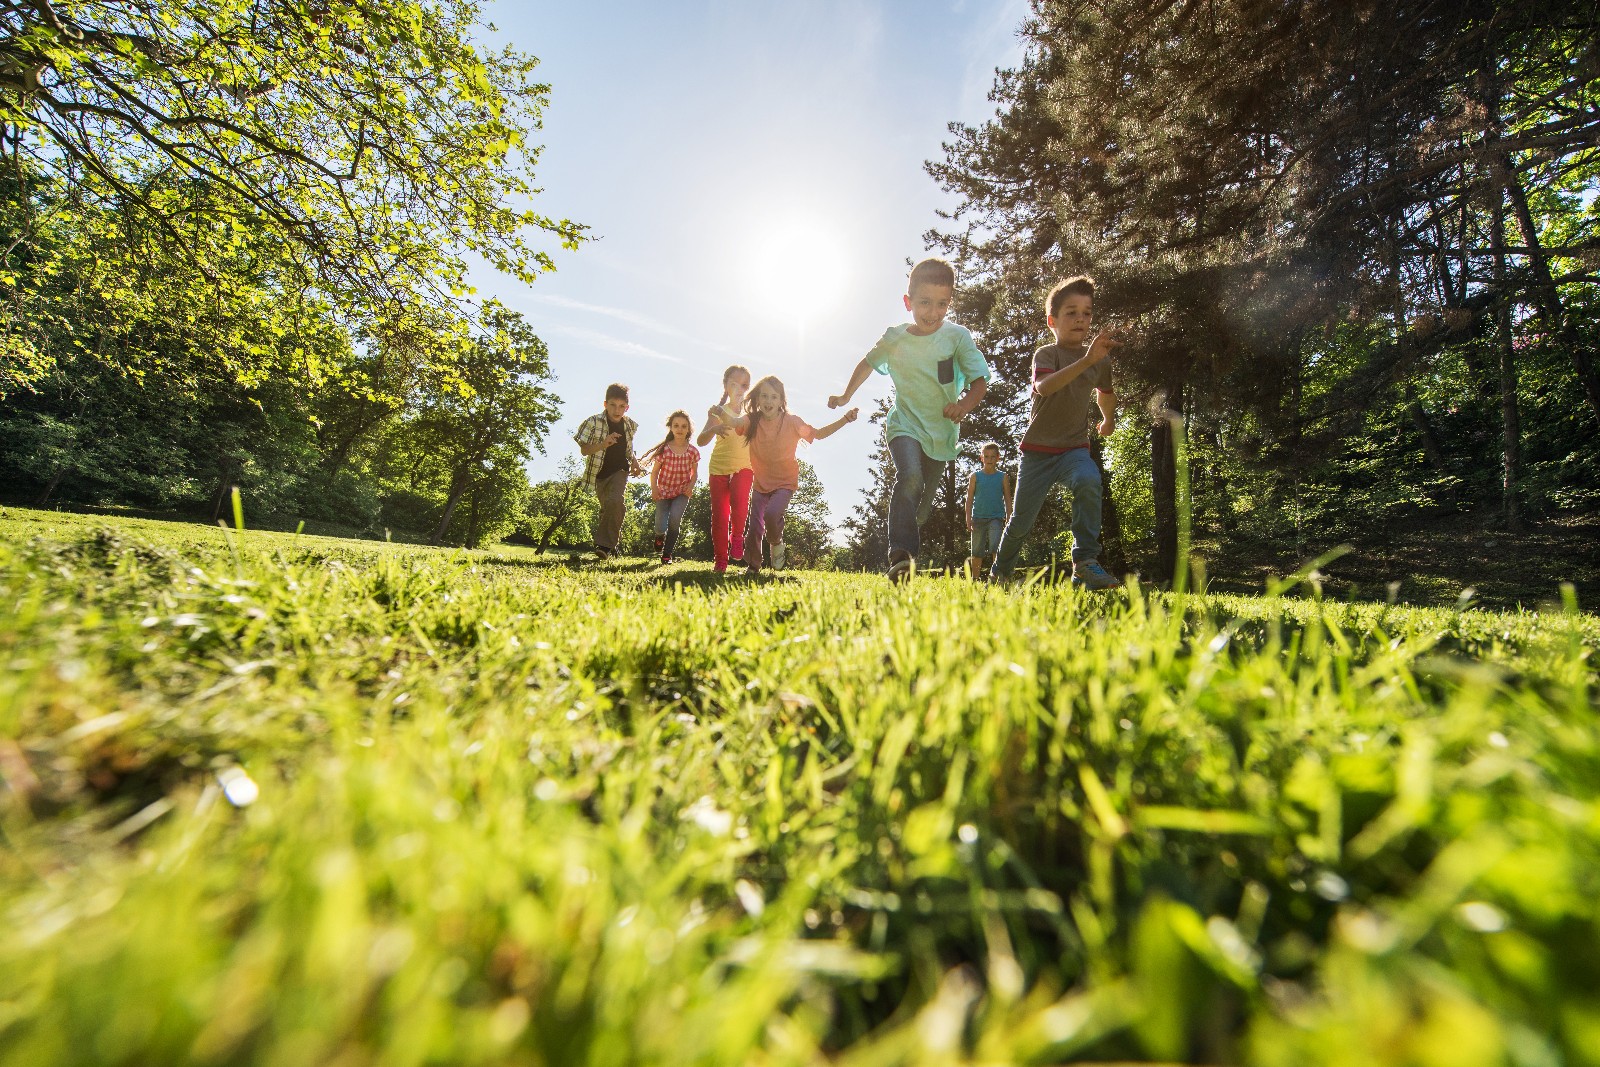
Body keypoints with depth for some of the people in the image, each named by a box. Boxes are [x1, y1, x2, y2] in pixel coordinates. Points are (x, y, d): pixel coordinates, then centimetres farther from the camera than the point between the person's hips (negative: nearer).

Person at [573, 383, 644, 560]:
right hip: (599, 472, 0)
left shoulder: (630, 425, -3)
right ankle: (610, 541, 40)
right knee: (607, 507, 13)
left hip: (620, 470, 0)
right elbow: (584, 450, -16)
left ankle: (605, 544, -19)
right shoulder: (594, 422, -15)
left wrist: (634, 463, 0)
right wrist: (603, 444, -33)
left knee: (614, 501, -25)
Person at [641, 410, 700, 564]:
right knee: (661, 528, -10)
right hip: (664, 491, 0)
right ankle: (660, 535, 34)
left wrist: (691, 485, -12)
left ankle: (667, 554, -3)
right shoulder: (664, 449, -10)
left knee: (674, 518, -24)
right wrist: (654, 488, -18)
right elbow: (655, 471, -3)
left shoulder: (693, 451, -6)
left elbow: (694, 472, 7)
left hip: (682, 492, 0)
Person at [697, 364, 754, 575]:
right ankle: (720, 561, 11)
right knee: (719, 515, -2)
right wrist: (714, 428, -28)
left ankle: (737, 538, -3)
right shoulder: (718, 410, 1)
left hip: (744, 465, 0)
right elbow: (701, 441, -9)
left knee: (739, 500, -29)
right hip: (719, 467, 1)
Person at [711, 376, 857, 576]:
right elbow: (733, 421, -26)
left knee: (771, 513, -30)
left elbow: (818, 434, -3)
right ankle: (752, 567, 29)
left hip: (785, 482, -2)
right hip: (761, 483, 3)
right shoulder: (752, 421, -7)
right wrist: (721, 412, -49)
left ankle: (776, 543, 4)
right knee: (754, 528, 5)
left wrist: (845, 419, -13)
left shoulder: (792, 422, -10)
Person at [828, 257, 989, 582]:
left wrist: (966, 402, -33)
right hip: (905, 424, -1)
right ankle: (901, 555, -35)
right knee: (910, 478, -31)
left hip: (942, 432, 2)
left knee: (923, 505, 11)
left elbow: (980, 379, -11)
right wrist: (846, 396, 24)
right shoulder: (893, 339, -3)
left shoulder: (957, 336, -8)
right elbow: (868, 363, 17)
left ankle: (906, 552, 33)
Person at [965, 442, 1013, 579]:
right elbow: (969, 499, 5)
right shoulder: (975, 476, 6)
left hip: (996, 517, -1)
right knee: (977, 552, 7)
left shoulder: (1003, 477, 6)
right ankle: (974, 580, 17)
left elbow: (1008, 500, 8)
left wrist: (1008, 520, 2)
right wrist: (968, 519, -3)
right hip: (978, 517, 1)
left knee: (996, 547, -20)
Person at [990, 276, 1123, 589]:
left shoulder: (1099, 360, 6)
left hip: (1074, 447, 3)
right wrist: (1086, 359, -41)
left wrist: (1108, 420, 39)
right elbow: (1044, 387, -31)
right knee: (1021, 521, 4)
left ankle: (1085, 562, -28)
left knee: (1089, 481, -33)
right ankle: (1000, 571, 29)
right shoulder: (1046, 354, -8)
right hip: (1038, 449, -2)